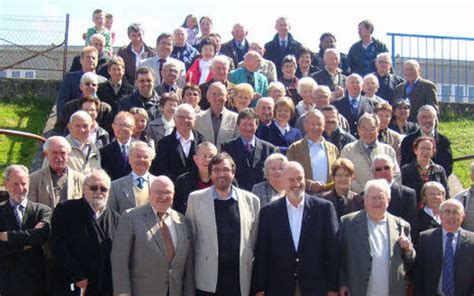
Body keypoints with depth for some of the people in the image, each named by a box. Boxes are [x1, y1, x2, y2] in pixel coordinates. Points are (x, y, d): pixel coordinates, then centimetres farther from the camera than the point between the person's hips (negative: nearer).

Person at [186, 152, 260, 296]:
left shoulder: (251, 200, 3)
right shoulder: (196, 199, 1)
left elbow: (256, 240, 8)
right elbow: (190, 237, 6)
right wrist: (190, 274, 6)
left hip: (240, 280, 1)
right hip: (208, 280, -1)